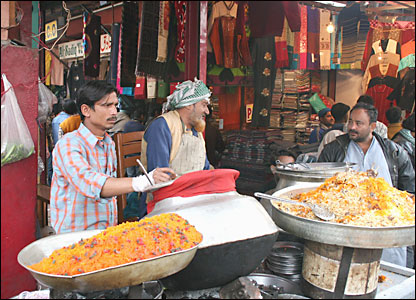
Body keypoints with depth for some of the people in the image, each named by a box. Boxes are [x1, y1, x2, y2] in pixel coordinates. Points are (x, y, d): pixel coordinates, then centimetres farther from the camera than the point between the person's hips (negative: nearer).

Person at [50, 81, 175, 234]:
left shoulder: (109, 142, 12)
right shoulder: (69, 144, -13)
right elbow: (89, 183, -30)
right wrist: (145, 181, -41)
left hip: (107, 232, 7)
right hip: (75, 233, -6)